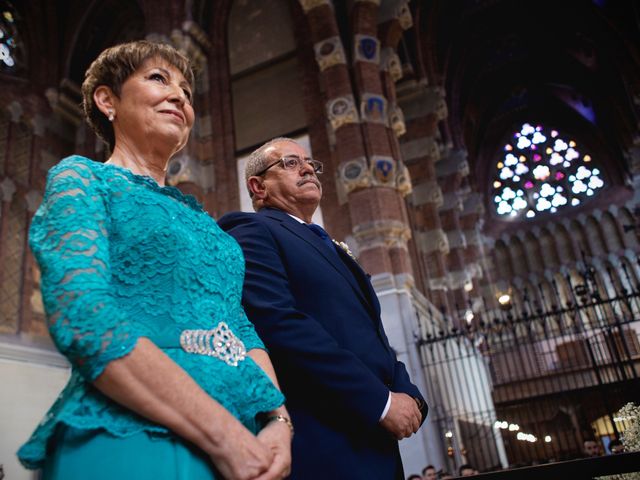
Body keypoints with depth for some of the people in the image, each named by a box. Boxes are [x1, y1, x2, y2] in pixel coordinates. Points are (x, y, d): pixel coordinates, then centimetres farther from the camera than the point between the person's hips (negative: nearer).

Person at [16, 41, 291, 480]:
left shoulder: (196, 214, 19)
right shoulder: (82, 178, 1)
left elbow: (239, 325, 12)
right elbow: (82, 318, -15)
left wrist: (277, 418, -7)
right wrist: (222, 433, -20)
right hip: (131, 439, -6)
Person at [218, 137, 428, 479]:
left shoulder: (325, 246, 21)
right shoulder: (252, 233, -5)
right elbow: (279, 324, -20)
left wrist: (408, 395, 0)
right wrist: (381, 401, -18)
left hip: (372, 439, 9)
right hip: (323, 446, -8)